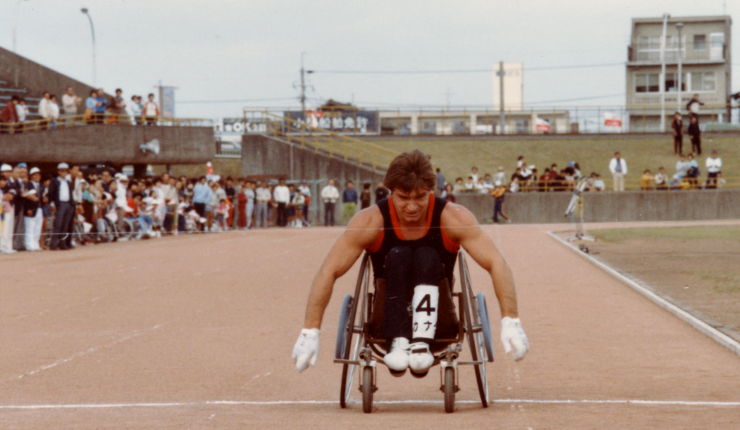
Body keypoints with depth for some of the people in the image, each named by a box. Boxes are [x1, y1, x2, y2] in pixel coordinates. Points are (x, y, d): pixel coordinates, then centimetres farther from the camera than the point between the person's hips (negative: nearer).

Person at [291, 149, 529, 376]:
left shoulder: (453, 218, -14)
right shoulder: (371, 222, -14)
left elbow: (496, 264, -18)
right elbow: (329, 272, -16)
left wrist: (511, 322, -31)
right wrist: (310, 332, -23)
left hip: (435, 318, 0)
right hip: (389, 317, 0)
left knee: (427, 257, -26)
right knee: (397, 256, -25)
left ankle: (422, 343, -37)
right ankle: (396, 343, -35)